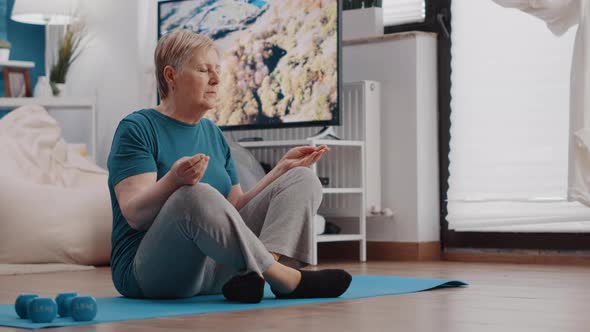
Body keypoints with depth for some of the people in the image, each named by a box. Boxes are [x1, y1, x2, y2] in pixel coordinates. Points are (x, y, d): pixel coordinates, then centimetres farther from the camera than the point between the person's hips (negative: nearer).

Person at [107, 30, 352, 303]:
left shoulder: (213, 134, 16)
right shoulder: (137, 129, -5)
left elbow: (236, 209, 15)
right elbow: (134, 215, -17)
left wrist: (282, 168, 6)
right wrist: (173, 181, -36)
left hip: (217, 270, 8)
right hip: (151, 274, -7)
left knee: (303, 179, -2)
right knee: (196, 195, -37)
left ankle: (255, 274, -29)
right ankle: (287, 279, -26)